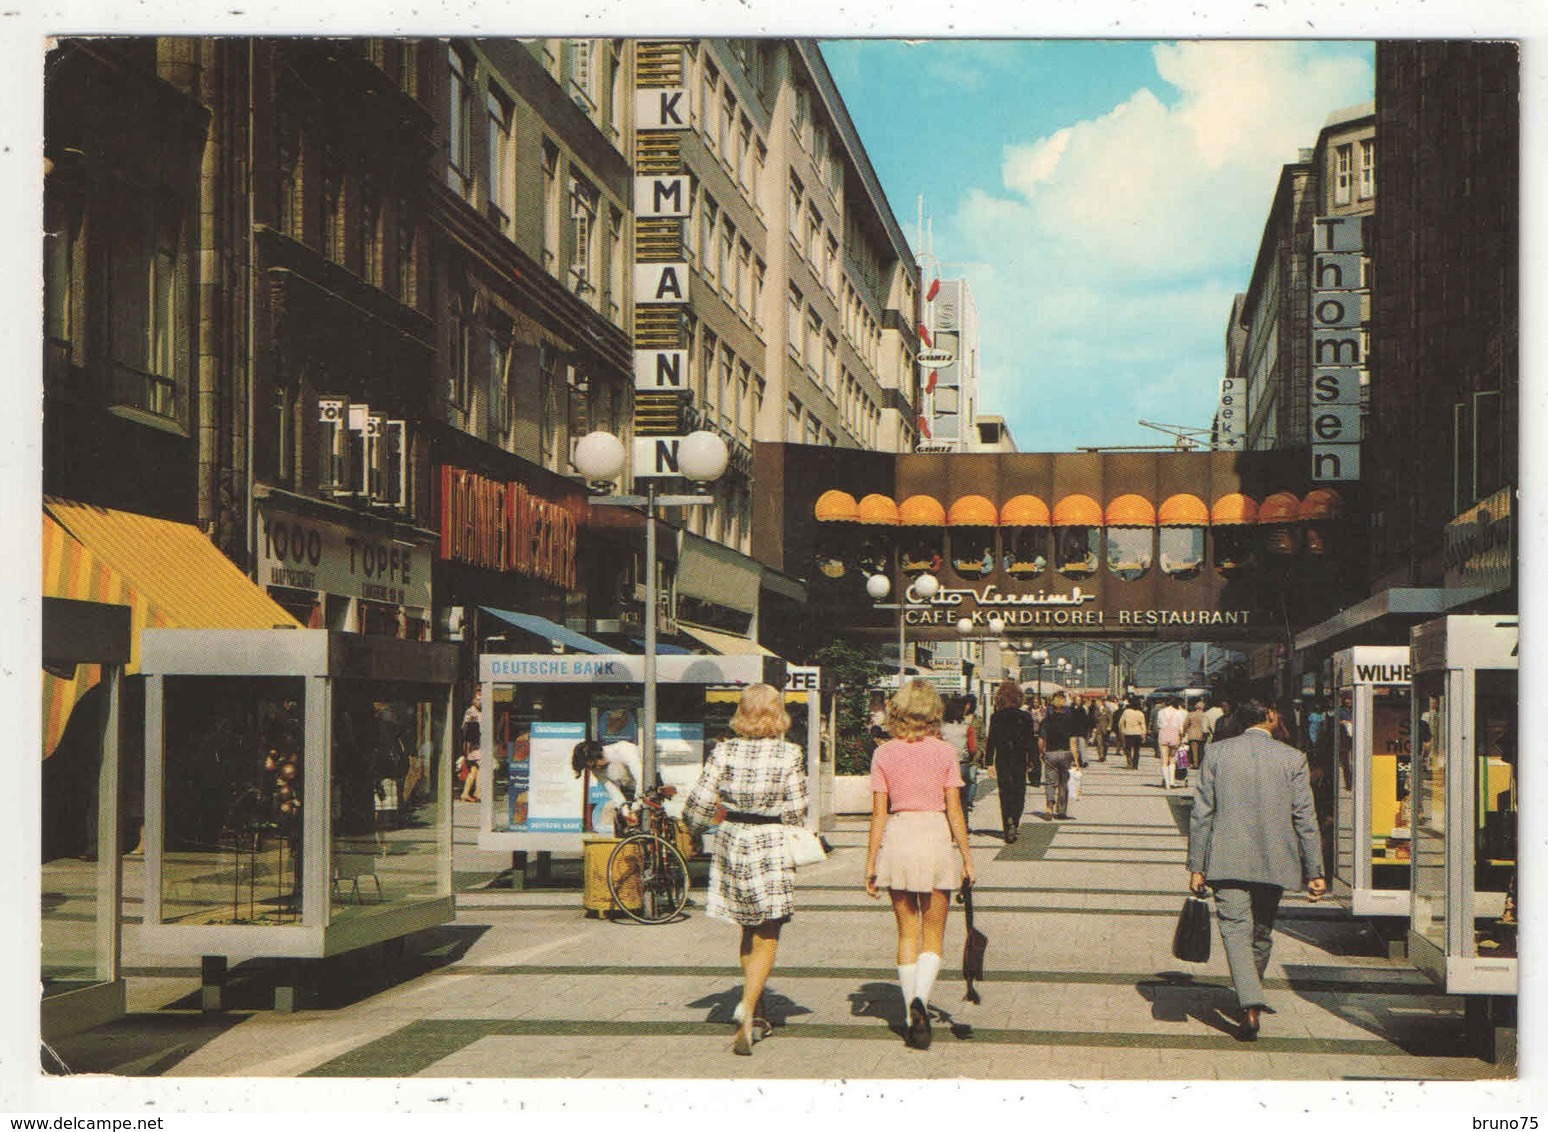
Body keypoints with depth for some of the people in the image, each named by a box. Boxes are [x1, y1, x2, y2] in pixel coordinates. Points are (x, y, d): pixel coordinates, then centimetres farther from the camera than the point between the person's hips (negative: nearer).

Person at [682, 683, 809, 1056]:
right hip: (772, 846, -3)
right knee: (766, 938, 2)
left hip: (732, 843, 3)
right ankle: (749, 1006, -19)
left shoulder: (724, 752, -4)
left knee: (748, 932, 19)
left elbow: (697, 807, -6)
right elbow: (796, 814, -6)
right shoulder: (790, 755, -9)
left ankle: (755, 1015, 28)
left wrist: (711, 819, 17)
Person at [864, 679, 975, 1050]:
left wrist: (870, 863, 3)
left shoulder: (884, 754, 0)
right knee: (933, 935, 8)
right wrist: (967, 856, 4)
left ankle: (913, 1019, 13)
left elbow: (879, 812, -1)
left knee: (907, 932, 13)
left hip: (897, 839, 1)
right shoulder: (944, 752, -2)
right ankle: (920, 998, -17)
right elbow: (954, 809, -3)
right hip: (936, 837, -1)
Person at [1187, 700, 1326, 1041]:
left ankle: (1250, 1007, -22)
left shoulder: (1219, 752, -1)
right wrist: (1314, 872, 3)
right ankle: (1250, 997, 34)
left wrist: (1196, 867, 3)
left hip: (1227, 862, -1)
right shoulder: (1292, 758, -2)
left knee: (1236, 930, -5)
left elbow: (1201, 813, -1)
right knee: (1262, 933, 17)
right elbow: (1305, 818, -2)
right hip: (1274, 863, 1)